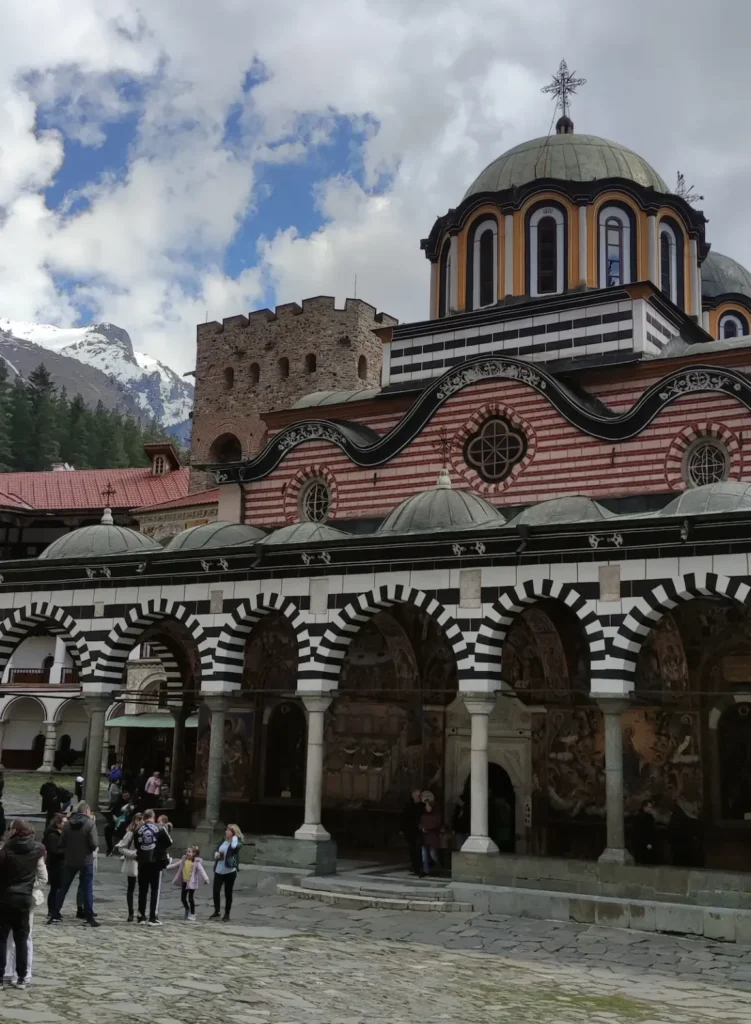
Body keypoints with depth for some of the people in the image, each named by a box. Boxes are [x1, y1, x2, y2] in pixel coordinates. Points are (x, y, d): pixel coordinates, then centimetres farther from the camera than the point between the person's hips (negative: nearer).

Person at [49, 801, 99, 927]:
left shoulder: (67, 823, -1)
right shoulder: (90, 823, -13)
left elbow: (61, 843, 2)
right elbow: (94, 844, -17)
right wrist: (93, 848, 4)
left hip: (69, 861, 4)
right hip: (86, 861, -3)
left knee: (63, 888, 14)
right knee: (87, 889, 3)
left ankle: (55, 915, 17)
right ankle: (89, 917, 2)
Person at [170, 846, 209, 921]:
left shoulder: (196, 862, -12)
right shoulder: (184, 860, 4)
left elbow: (201, 870, -21)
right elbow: (176, 864, 13)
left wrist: (206, 878, -33)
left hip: (191, 883, -6)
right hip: (184, 882, 6)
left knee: (190, 898, -4)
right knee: (183, 898, 10)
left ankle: (192, 914, 7)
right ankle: (187, 910, 36)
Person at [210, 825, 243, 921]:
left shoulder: (237, 842, -9)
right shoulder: (223, 840, 8)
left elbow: (234, 847, -33)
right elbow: (217, 849, 19)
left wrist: (234, 837, -19)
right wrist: (216, 854, -4)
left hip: (230, 871, -5)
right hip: (218, 870, 5)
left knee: (228, 893, 5)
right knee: (216, 891, 6)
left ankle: (227, 914, 18)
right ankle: (216, 911, 25)